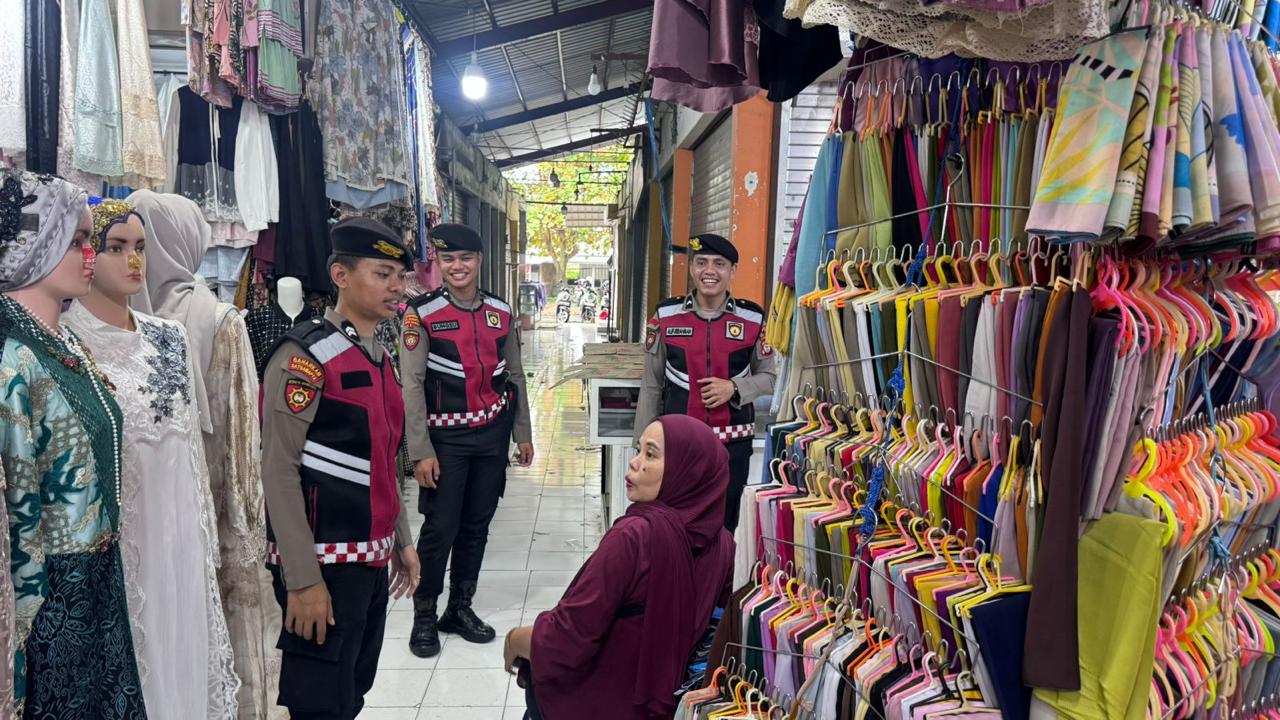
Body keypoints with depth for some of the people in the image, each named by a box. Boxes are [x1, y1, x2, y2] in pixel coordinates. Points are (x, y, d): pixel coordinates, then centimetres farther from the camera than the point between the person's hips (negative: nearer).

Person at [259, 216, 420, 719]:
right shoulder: (305, 356, -15)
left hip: (373, 559, 8)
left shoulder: (379, 358, 11)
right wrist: (303, 579, -20)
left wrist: (401, 541, 20)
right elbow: (279, 471, -18)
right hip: (325, 564, -8)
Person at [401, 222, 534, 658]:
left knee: (477, 524, 11)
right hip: (446, 437, -4)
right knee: (440, 527, -2)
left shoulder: (501, 313, 6)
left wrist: (523, 434, 12)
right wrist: (421, 452, -13)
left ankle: (460, 608, 26)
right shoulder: (421, 314, -7)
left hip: (493, 434, 4)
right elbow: (411, 386, -10)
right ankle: (424, 615, 17)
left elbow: (514, 376, 13)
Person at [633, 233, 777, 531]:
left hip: (734, 445, 1)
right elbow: (651, 387, 5)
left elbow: (769, 377, 9)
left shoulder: (753, 320, -1)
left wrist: (734, 388, -12)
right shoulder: (665, 317, -1)